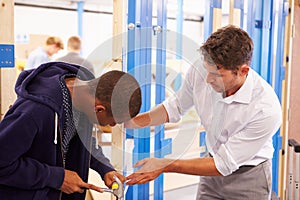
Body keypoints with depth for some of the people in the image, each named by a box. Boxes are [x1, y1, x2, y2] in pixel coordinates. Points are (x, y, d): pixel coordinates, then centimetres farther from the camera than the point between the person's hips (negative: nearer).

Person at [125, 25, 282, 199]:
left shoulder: (267, 110, -34)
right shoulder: (200, 70, -21)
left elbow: (224, 165, -27)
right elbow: (176, 106, 0)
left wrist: (165, 165, -29)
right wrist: (130, 121, -12)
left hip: (247, 177, -4)